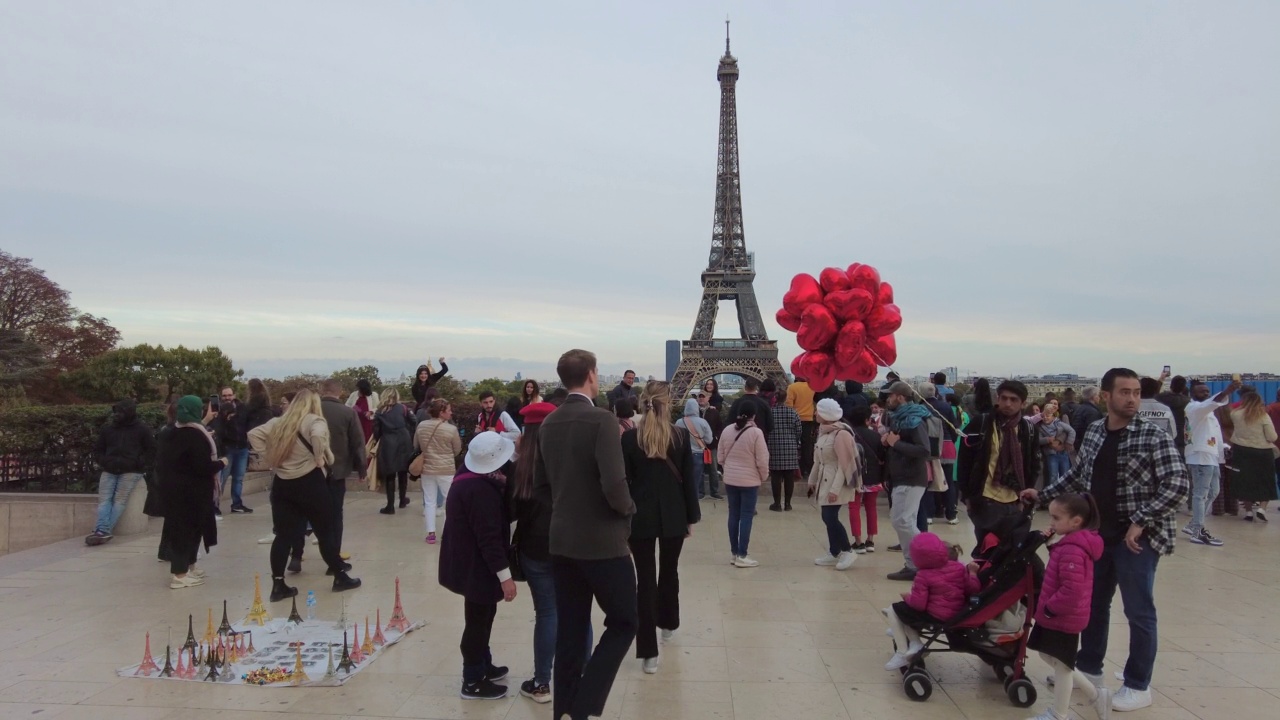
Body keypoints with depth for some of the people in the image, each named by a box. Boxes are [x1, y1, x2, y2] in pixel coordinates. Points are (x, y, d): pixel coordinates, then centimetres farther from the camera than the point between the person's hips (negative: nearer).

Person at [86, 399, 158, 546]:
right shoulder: (107, 429, 15)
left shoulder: (142, 430, 5)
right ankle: (102, 531, -27)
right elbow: (98, 450, 22)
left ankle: (102, 531, -28)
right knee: (104, 499, -15)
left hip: (131, 471, -4)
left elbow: (152, 451, 6)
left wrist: (137, 463, -9)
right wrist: (105, 462, 1)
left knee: (120, 500, -19)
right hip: (109, 470, 4)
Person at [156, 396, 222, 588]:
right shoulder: (195, 435, -18)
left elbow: (162, 460, 17)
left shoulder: (172, 433, 8)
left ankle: (187, 566, 29)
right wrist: (220, 463, -6)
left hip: (172, 486, 8)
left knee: (178, 526, 17)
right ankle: (180, 574, 1)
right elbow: (203, 467, -24)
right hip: (190, 489, -8)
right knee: (189, 527, -1)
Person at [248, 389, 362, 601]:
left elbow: (254, 434, 9)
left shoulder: (279, 423, 13)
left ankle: (278, 585, 5)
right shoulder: (315, 421, -7)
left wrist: (268, 459, 7)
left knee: (284, 535, 7)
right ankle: (340, 577, 16)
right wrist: (321, 459, -15)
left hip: (282, 484, 5)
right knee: (325, 532, 6)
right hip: (309, 483, -5)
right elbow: (318, 436, -29)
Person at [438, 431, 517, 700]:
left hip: (468, 562, 10)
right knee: (478, 620, 3)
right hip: (477, 566, -10)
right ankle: (473, 682, 15)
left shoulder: (468, 478, 3)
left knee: (481, 616, 23)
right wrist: (505, 575, -24)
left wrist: (501, 485, -1)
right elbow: (489, 537, -28)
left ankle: (483, 665, 37)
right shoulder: (481, 490, -28)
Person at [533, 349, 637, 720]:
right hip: (602, 541, -7)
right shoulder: (602, 419, -18)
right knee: (624, 622, 8)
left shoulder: (549, 423, 5)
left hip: (561, 540, 7)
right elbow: (614, 484, -25)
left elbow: (539, 480, 12)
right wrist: (627, 508, -6)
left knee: (569, 630, 15)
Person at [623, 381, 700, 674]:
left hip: (640, 517, -1)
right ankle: (667, 622, 44)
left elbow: (624, 481, -4)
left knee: (645, 578, 2)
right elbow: (688, 479, -2)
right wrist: (692, 517, 7)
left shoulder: (629, 437, -7)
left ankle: (649, 652, 0)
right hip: (673, 516, 1)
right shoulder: (681, 436, -6)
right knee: (669, 571, 22)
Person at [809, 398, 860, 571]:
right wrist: (813, 480, 19)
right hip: (825, 481, 9)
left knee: (830, 517, -11)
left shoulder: (841, 433, -20)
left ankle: (847, 551, 4)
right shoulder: (823, 431, 8)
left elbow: (844, 464, -21)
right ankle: (834, 554, 22)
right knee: (829, 517, 12)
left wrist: (835, 488, -24)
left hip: (837, 482, -9)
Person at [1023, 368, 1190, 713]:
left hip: (1137, 537, -5)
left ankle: (1138, 686, 20)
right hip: (1099, 533, 6)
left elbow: (1178, 486, -16)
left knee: (1139, 612, 5)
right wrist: (1043, 494, 15)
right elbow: (1079, 475, 17)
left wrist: (1140, 522, -19)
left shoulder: (1154, 436, -11)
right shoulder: (1093, 433, 4)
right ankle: (1089, 670, 33)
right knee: (1093, 603, 16)